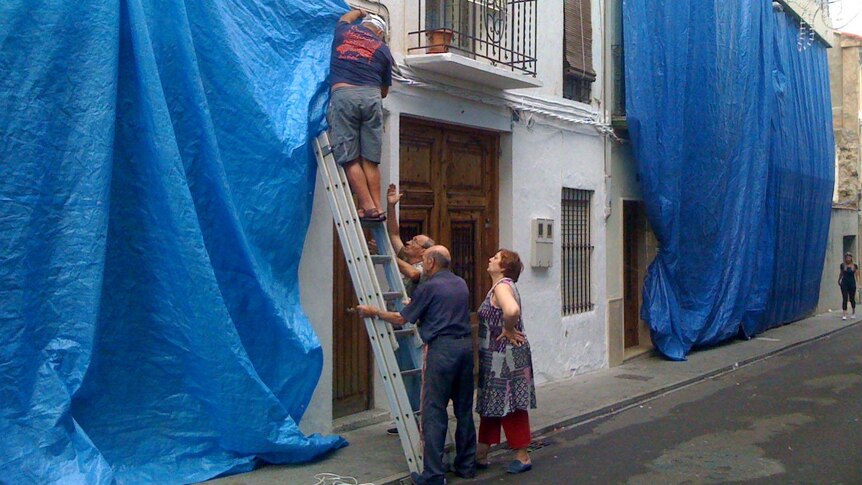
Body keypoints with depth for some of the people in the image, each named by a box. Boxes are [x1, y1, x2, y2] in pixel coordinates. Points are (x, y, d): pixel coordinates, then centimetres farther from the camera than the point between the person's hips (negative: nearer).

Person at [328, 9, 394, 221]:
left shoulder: (344, 31, 20)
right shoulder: (383, 49, 19)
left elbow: (346, 18, 46)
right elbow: (384, 91, 23)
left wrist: (360, 12, 65)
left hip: (343, 94, -1)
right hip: (372, 97, 1)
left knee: (350, 159, -2)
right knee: (370, 160, 5)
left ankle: (368, 207, -9)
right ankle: (378, 206, 1)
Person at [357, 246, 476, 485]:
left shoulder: (429, 287, -5)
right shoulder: (461, 284, 14)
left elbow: (401, 319, 1)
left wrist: (374, 312, 15)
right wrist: (415, 303, 41)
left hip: (442, 348, -7)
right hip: (466, 345, 7)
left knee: (434, 412, -3)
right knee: (464, 409, 14)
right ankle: (466, 465, 21)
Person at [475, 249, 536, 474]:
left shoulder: (502, 286, -18)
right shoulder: (502, 285, 13)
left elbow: (512, 310, -39)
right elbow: (509, 311, 26)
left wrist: (508, 331, -23)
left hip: (506, 357, -10)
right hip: (496, 358, 10)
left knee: (510, 406, 1)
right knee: (491, 405, 15)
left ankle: (522, 457, 13)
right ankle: (481, 455, 24)